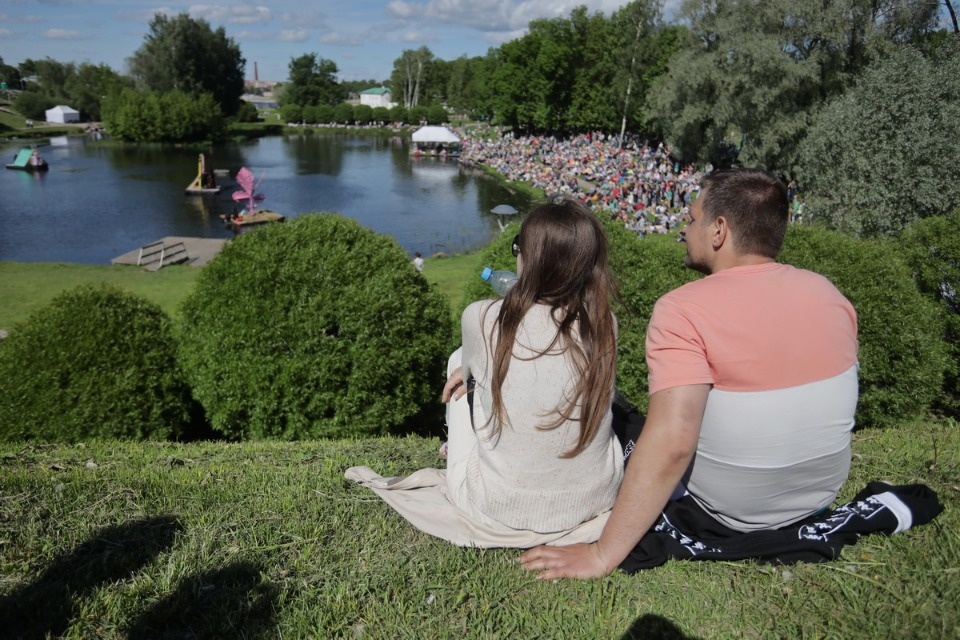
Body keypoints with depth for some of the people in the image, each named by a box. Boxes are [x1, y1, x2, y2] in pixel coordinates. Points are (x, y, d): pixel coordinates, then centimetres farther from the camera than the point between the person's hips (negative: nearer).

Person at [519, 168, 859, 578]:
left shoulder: (684, 309, -26)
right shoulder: (826, 292, -7)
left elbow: (670, 442, -36)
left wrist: (603, 554, -30)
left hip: (735, 512, -7)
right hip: (823, 493, 7)